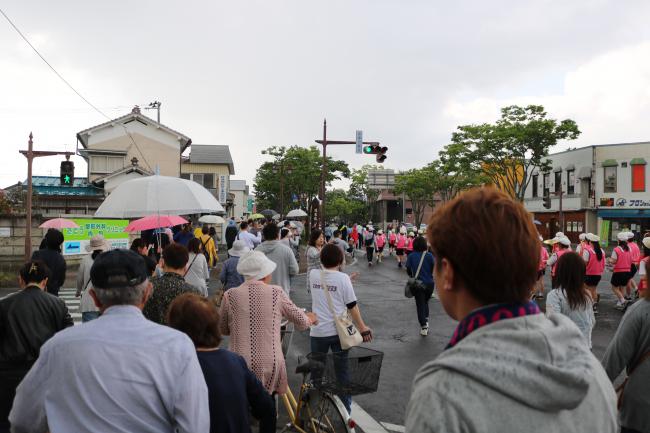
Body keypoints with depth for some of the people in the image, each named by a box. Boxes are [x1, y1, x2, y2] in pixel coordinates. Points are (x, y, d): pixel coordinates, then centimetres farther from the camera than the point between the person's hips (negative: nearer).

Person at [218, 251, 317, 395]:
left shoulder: (230, 295, -3)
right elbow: (302, 321, 8)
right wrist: (311, 318, 30)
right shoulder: (277, 293, -3)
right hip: (271, 363, 0)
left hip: (240, 363, 0)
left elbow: (222, 329, 11)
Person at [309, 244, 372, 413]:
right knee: (342, 370, 12)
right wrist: (362, 328, 1)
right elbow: (352, 306, -8)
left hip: (318, 331, 2)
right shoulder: (343, 278, -12)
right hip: (339, 331, -1)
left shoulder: (313, 274, -4)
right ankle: (346, 408, 20)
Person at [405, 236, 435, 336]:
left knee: (420, 304, 6)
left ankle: (423, 326, 3)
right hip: (429, 283, 1)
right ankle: (426, 320, 10)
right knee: (425, 302, 23)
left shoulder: (411, 256, -7)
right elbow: (434, 269, -5)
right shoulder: (429, 255, -7)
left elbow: (408, 270, -2)